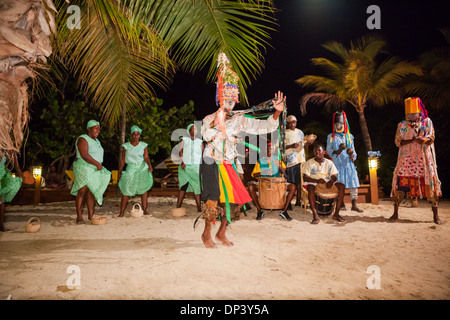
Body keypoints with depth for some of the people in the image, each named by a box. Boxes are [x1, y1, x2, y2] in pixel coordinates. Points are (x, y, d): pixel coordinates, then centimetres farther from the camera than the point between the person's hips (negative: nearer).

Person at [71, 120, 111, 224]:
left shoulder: (96, 140, 17)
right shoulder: (83, 139, -10)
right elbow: (84, 155, -21)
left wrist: (98, 165, 10)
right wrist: (97, 164, -18)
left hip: (95, 170, 8)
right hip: (84, 169, -8)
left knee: (92, 193, 6)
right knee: (82, 192, -8)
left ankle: (91, 215, 10)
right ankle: (79, 217, -3)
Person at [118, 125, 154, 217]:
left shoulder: (143, 145, 7)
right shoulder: (126, 146, 7)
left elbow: (146, 157, -4)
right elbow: (122, 160, 8)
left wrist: (149, 165, -24)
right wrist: (119, 172, 5)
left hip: (142, 168, 1)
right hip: (131, 169, 0)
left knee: (144, 188, -6)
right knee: (126, 191, -5)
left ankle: (144, 210, 0)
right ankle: (121, 212, 2)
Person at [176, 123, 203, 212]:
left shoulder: (200, 142, 16)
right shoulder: (184, 140, 13)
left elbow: (203, 154, 12)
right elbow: (180, 151, 2)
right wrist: (182, 162, -13)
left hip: (197, 167, 1)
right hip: (185, 166, -1)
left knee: (197, 187, -2)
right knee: (183, 186, -8)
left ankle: (199, 208, -2)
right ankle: (178, 206, -6)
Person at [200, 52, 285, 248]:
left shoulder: (240, 120, 7)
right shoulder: (209, 119, 1)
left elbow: (264, 127, 1)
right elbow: (206, 136, -19)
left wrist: (277, 113, -12)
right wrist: (216, 122, -24)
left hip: (228, 164, 4)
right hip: (211, 163, -3)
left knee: (233, 198, 0)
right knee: (213, 197, -13)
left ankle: (221, 233, 18)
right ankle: (206, 234, 7)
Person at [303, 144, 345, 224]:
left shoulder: (329, 163, 12)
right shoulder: (309, 162, 3)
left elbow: (334, 176, 4)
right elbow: (305, 177, -7)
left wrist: (331, 181, -22)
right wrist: (317, 181, -25)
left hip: (327, 181, 3)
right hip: (313, 181, -3)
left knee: (342, 186, -22)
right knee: (310, 188, -38)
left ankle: (336, 213, -19)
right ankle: (315, 215, -37)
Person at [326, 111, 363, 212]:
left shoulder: (349, 136, 14)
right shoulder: (331, 137, 8)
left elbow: (352, 149, 13)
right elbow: (329, 150, 1)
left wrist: (352, 155, -9)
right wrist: (339, 151, -16)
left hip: (349, 164, 2)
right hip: (337, 164, -2)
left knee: (354, 183, -3)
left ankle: (354, 205, 3)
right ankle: (341, 204, 12)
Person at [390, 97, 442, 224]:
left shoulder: (427, 122, 8)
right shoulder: (402, 125, 9)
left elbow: (430, 140, -2)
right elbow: (398, 142, 0)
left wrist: (417, 137, -18)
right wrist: (412, 140, -14)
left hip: (424, 159, 0)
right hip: (406, 159, 1)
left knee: (430, 184, -3)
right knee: (399, 184, -4)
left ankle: (436, 215, 7)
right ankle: (395, 213, 7)